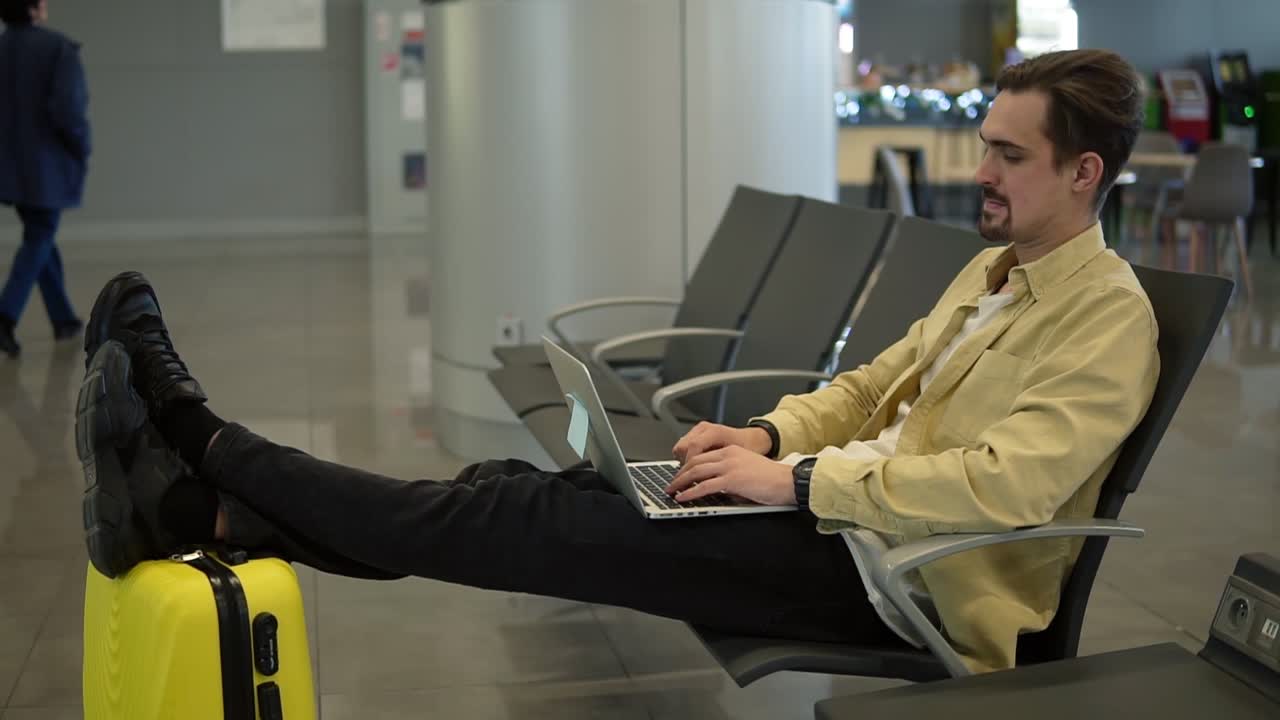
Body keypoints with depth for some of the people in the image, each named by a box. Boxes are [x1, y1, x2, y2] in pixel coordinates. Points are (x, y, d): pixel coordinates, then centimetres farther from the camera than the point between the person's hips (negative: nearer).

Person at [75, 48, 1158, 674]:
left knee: (547, 525, -16)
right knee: (529, 495, -8)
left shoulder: (1109, 318, -12)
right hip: (844, 512, 8)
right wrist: (766, 435, 1)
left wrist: (792, 479, -23)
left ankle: (208, 446, -12)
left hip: (895, 577, -8)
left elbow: (1008, 486, -24)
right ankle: (198, 505, -12)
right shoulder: (994, 269, 17)